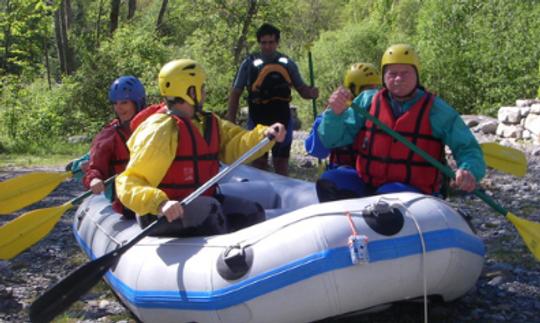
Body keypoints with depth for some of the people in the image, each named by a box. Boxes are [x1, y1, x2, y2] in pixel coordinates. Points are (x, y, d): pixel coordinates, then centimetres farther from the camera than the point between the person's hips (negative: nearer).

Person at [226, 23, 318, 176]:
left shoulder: (288, 64, 5)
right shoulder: (249, 64, 0)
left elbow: (301, 89, 8)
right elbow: (235, 92, 1)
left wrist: (311, 92, -16)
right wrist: (231, 120, -5)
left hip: (282, 119, 1)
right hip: (257, 120, -1)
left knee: (281, 162, 9)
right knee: (259, 162, 6)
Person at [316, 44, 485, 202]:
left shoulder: (436, 110, 0)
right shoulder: (367, 101, 6)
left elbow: (467, 147, 3)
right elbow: (331, 140, 4)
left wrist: (468, 170, -21)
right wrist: (335, 112, -17)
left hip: (413, 193, -3)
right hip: (365, 187, 3)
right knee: (327, 184, -20)